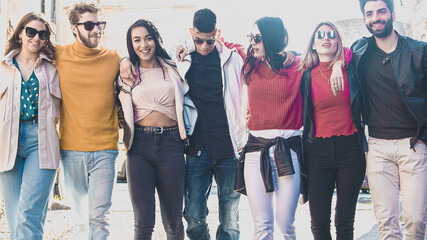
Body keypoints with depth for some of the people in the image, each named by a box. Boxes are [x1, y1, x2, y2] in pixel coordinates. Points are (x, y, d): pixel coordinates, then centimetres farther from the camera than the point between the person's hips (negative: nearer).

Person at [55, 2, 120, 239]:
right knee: (80, 219, 9)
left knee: (98, 216, -7)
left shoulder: (114, 58, 3)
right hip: (71, 150, 1)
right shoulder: (59, 55, 2)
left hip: (104, 150, -1)